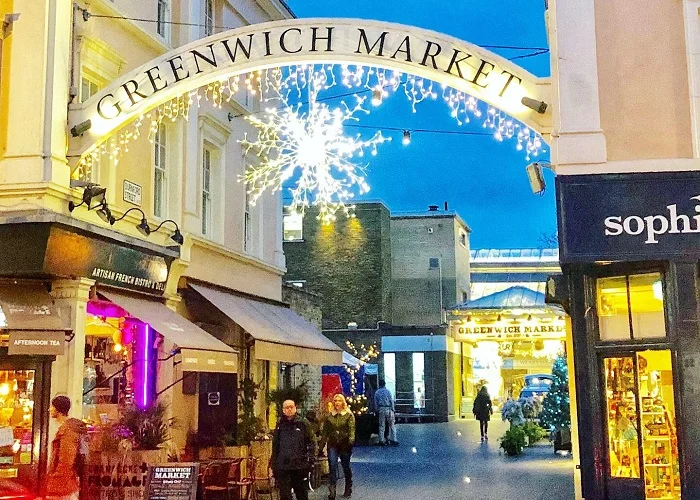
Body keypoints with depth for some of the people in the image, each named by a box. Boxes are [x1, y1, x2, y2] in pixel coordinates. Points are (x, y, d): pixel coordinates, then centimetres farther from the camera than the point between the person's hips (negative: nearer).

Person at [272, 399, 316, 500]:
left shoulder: (303, 423, 0)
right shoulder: (280, 425, 9)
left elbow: (311, 442, -2)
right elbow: (275, 445, 13)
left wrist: (310, 460, -10)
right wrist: (274, 464, 10)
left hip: (299, 465, -2)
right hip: (283, 466, 2)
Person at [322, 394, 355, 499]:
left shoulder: (349, 415, -1)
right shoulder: (329, 416, 7)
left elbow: (352, 429, -9)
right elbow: (325, 431, 9)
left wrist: (351, 440, -25)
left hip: (345, 444, -1)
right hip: (332, 444, 1)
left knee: (346, 466, 11)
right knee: (332, 466, -11)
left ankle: (348, 489, 29)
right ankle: (332, 491, -14)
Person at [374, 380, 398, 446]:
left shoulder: (377, 392, 6)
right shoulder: (388, 391, -2)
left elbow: (376, 403, 7)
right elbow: (391, 401, -4)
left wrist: (377, 411, 13)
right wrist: (393, 410, 1)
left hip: (381, 409, 3)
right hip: (388, 409, -3)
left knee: (381, 426, 7)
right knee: (392, 425, 3)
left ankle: (381, 440, 6)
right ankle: (392, 439, -3)